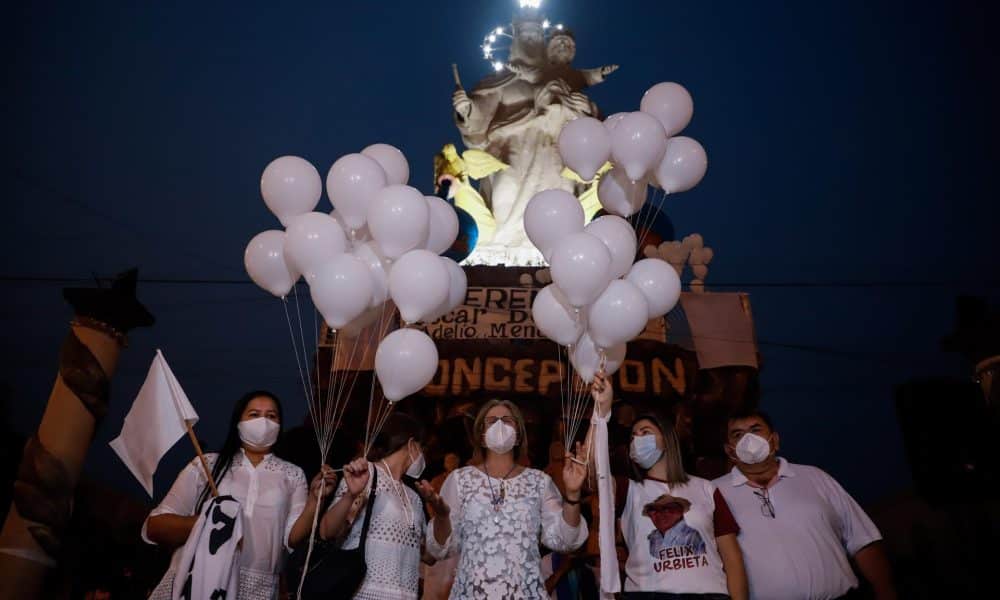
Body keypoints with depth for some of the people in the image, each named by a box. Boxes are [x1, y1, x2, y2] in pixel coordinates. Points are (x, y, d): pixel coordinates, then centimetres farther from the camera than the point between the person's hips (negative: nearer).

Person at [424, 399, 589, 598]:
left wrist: (572, 494, -14)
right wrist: (442, 516, -20)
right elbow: (443, 547, -1)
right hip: (471, 592, -1)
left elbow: (561, 540, -3)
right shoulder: (460, 479, 0)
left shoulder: (539, 481, 3)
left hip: (525, 592, 1)